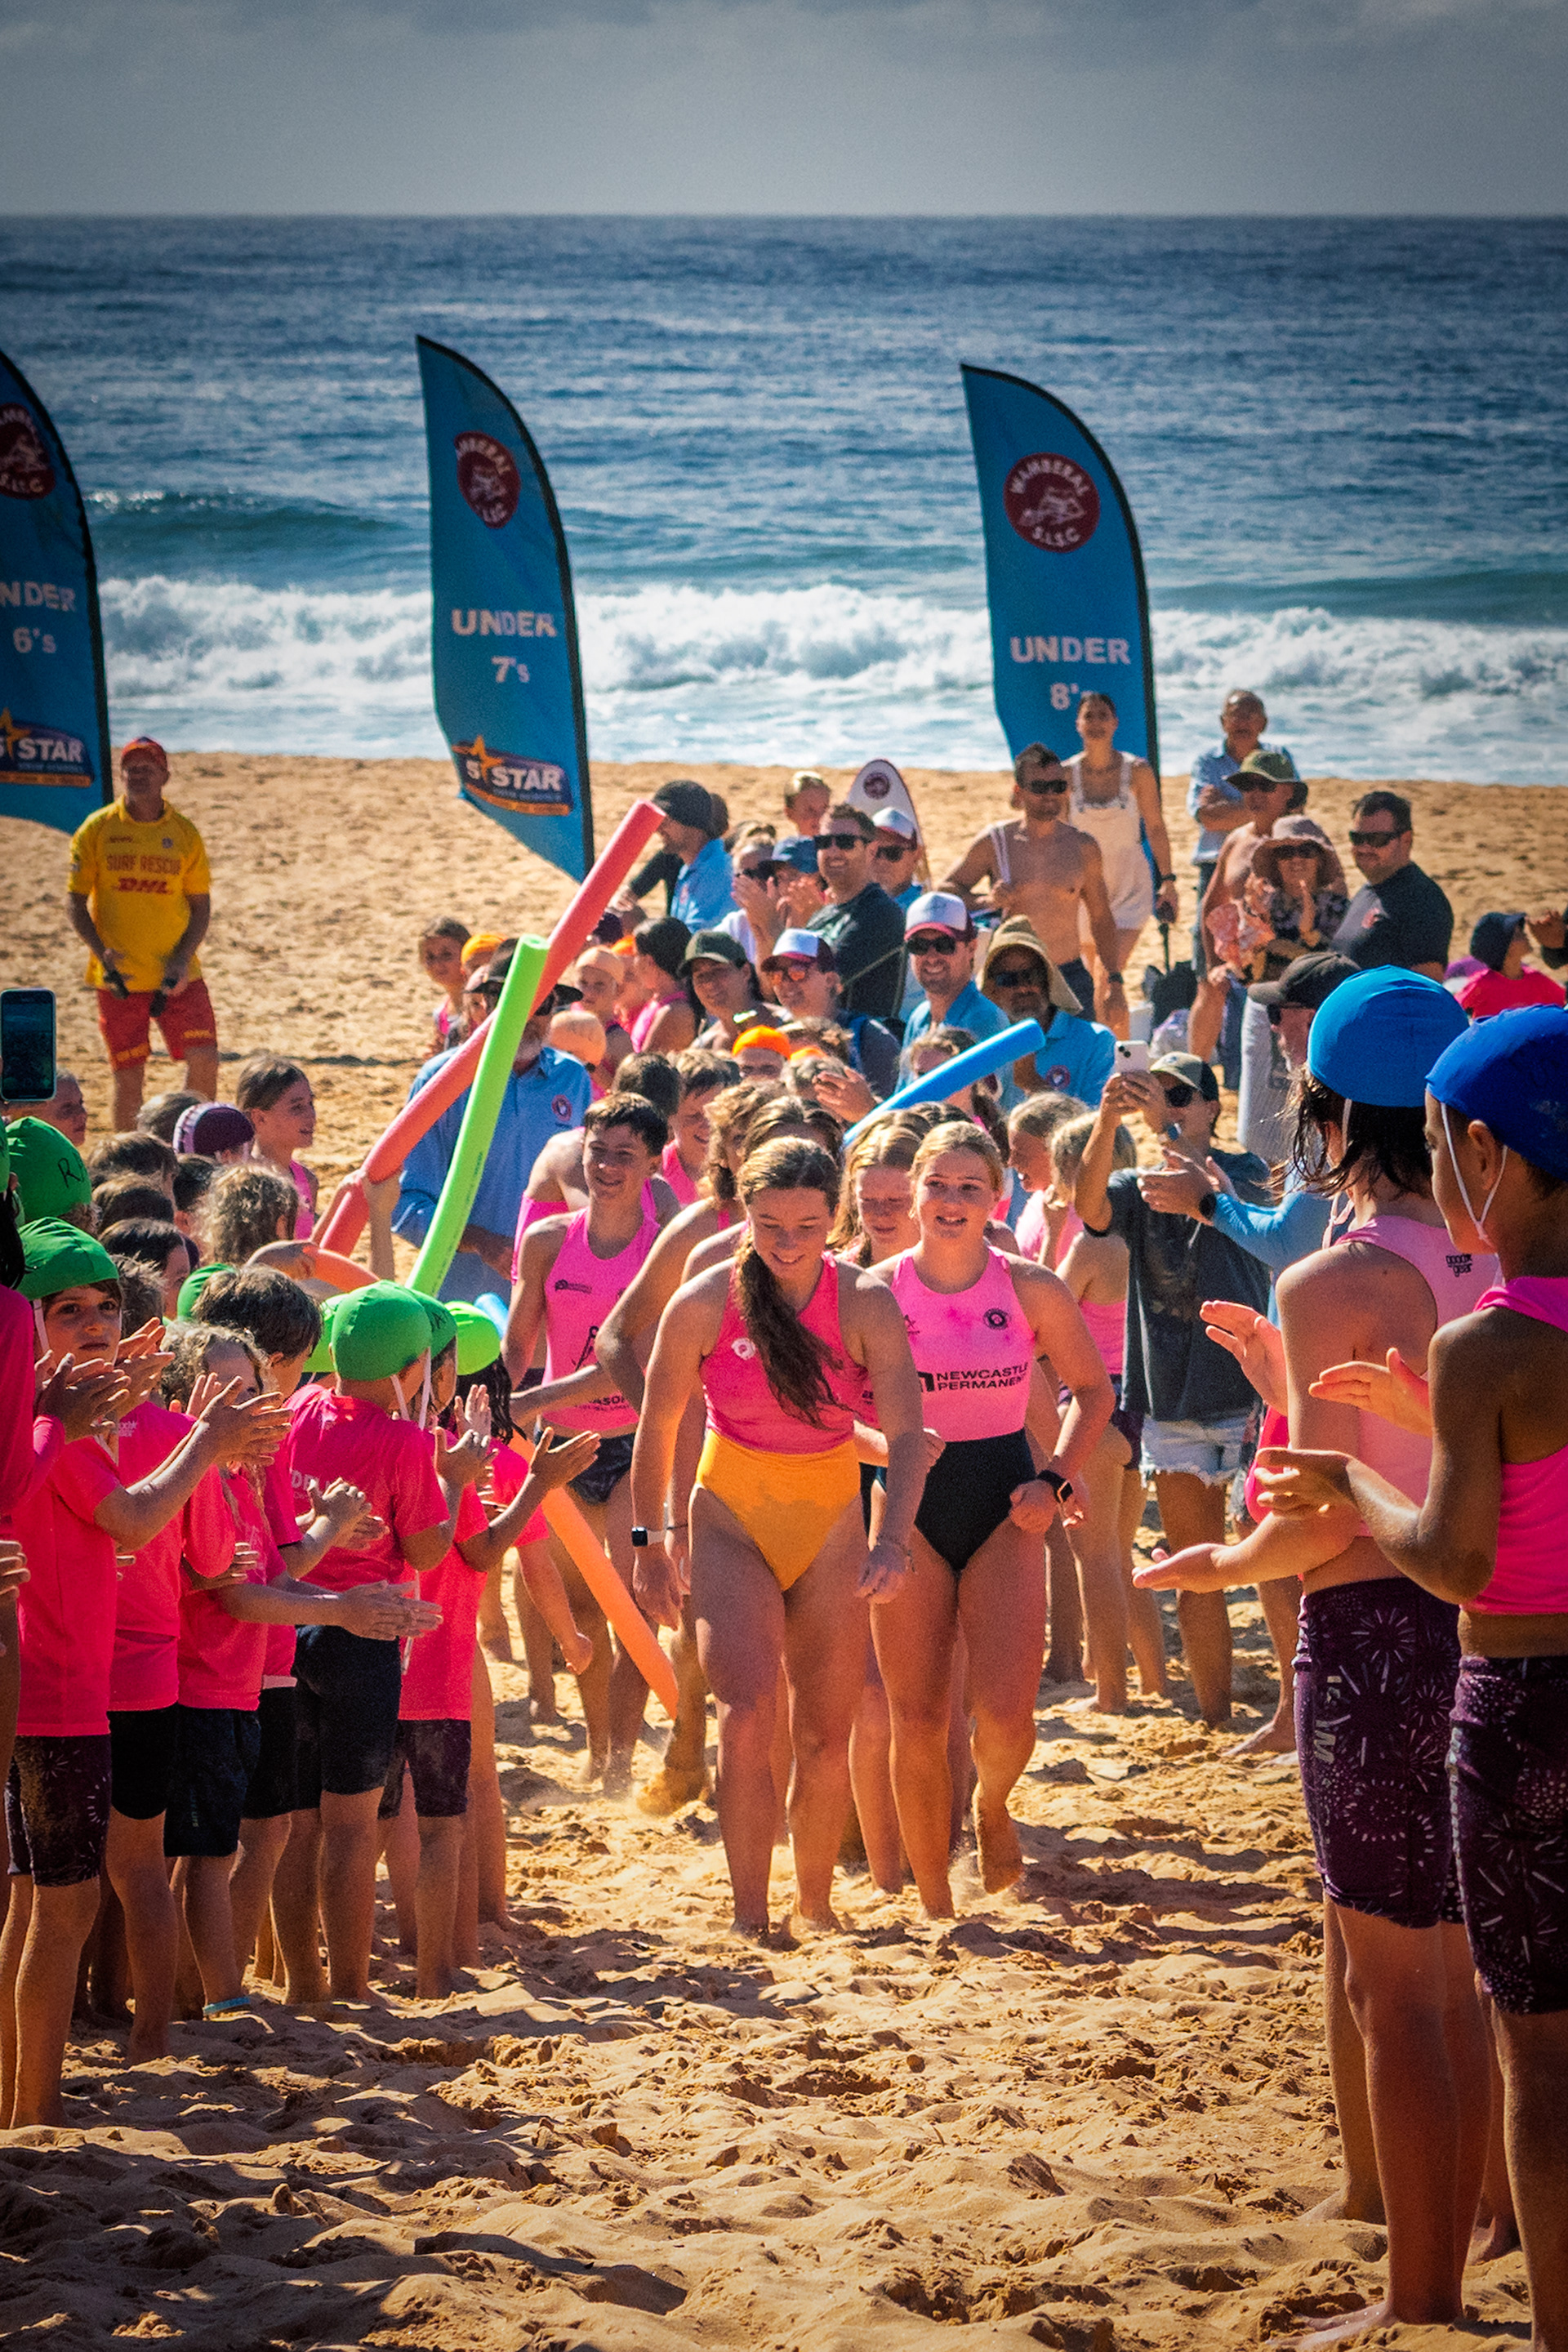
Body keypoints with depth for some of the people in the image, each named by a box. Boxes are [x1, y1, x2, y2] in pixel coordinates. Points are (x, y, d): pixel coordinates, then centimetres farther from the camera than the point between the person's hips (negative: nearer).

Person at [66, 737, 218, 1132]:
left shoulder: (184, 833, 3)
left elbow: (201, 906, 6)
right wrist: (100, 951, -15)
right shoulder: (97, 829, -1)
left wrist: (182, 960, -9)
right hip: (119, 978, -1)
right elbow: (74, 900, 1)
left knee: (205, 1061, -8)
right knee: (129, 1076, 1)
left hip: (176, 976, 1)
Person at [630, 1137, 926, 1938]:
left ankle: (814, 1907, 27)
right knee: (747, 1708, -21)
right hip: (730, 1519, -1)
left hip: (830, 1525, 2)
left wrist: (894, 1540, -35)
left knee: (825, 1735, 7)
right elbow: (658, 1428, 0)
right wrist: (649, 1543, 4)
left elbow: (907, 1433, -20)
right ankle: (749, 1917, -19)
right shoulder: (703, 1305, -13)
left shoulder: (866, 1304, -12)